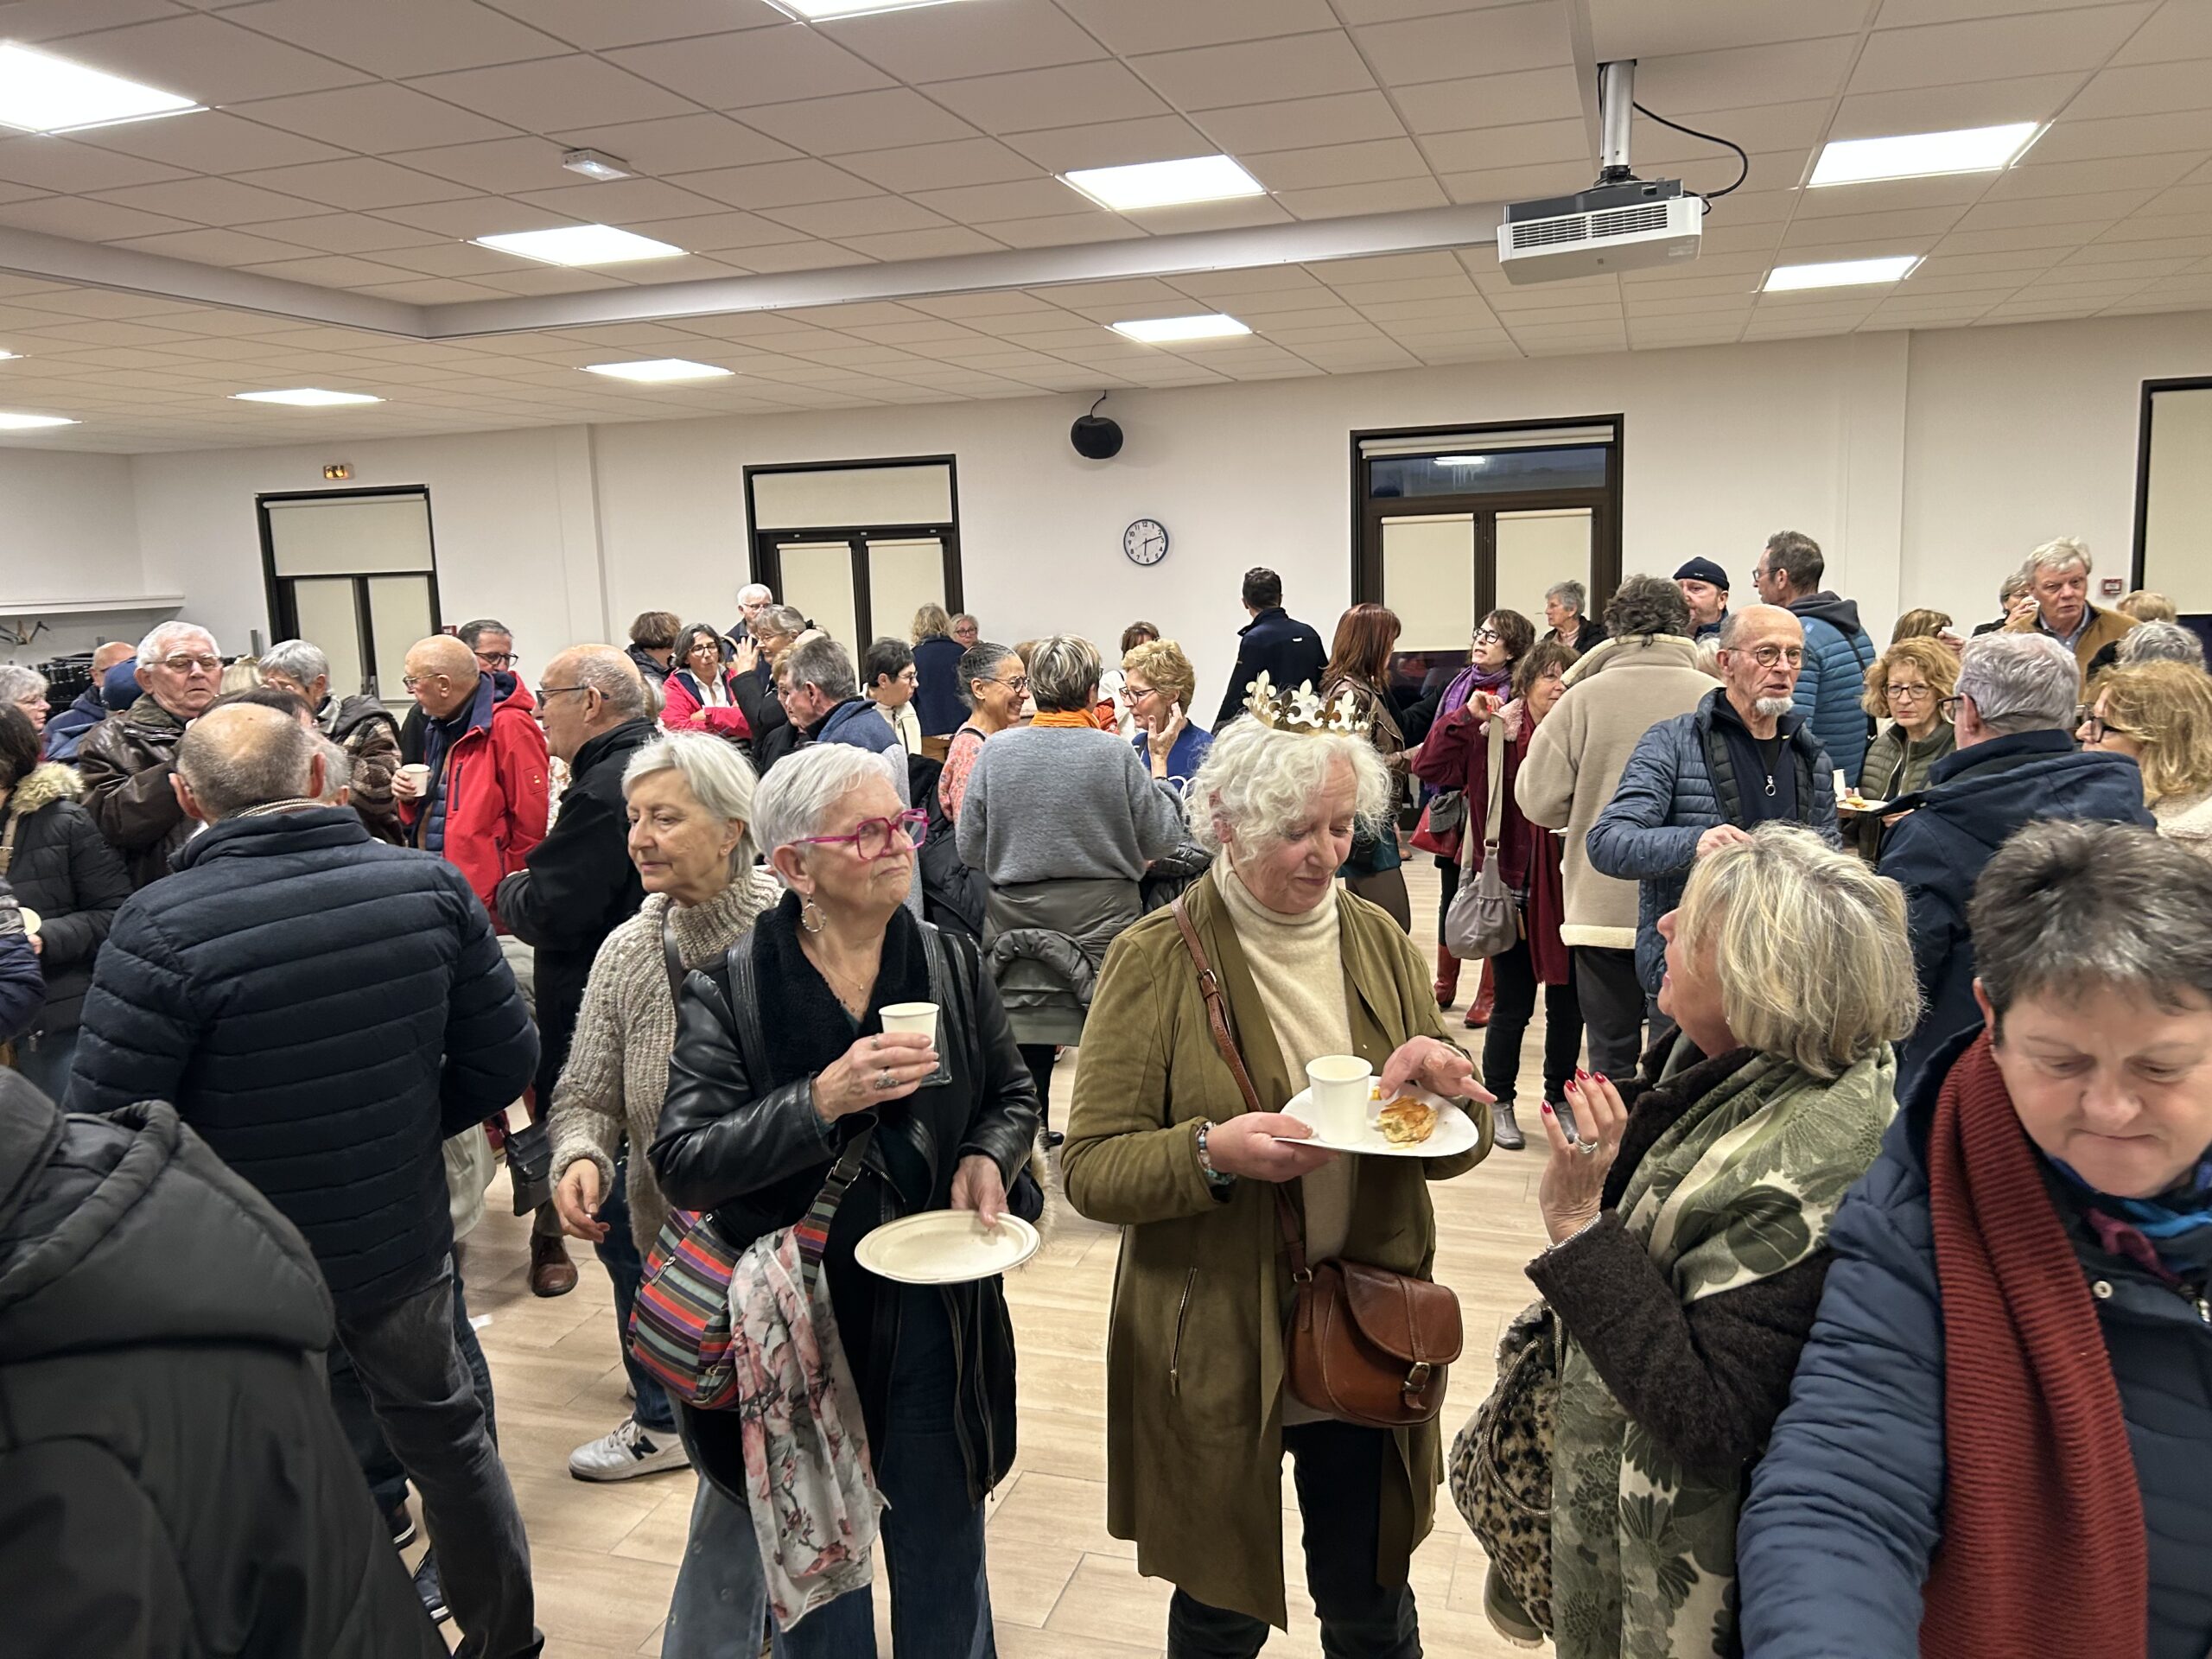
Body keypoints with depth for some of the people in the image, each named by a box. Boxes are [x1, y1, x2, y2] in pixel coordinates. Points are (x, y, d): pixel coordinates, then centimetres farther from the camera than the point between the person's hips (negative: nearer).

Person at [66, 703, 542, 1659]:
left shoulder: (162, 927, -23)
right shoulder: (431, 886, -12)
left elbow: (102, 1127, -19)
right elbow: (504, 1061, -6)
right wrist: (393, 1130, 7)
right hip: (404, 1240, 4)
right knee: (446, 1435, 24)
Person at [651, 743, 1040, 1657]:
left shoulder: (952, 966, -3)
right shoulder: (729, 991, -12)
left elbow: (1013, 1096, 11)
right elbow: (682, 1164, -18)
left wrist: (989, 1156, -11)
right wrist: (823, 1101, -30)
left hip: (937, 1316, 2)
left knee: (944, 1564, 20)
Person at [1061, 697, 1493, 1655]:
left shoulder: (1379, 941, 2)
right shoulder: (1157, 959, -11)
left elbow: (1456, 1148, 7)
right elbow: (1089, 1169, -12)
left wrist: (1443, 1088, -15)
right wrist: (1211, 1153, -30)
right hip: (1213, 1352, -3)